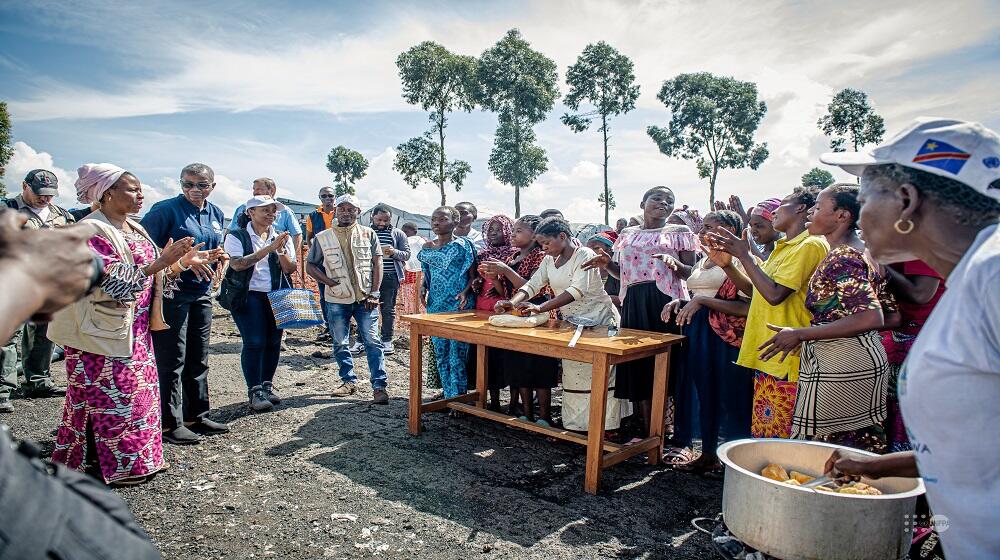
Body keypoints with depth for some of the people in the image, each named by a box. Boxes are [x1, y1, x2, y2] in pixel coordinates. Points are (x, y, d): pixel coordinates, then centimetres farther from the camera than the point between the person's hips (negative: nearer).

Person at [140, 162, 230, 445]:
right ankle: (169, 423, 9)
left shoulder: (216, 214, 11)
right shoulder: (166, 209, -9)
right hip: (172, 292, -7)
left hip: (201, 294, 7)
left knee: (198, 359, 14)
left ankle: (196, 416, 26)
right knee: (172, 361, -2)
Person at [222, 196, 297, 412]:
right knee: (255, 343, -10)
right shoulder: (237, 237, 0)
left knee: (274, 342, 5)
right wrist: (268, 249, -21)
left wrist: (281, 251, -16)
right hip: (248, 296, -4)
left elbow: (291, 268, 3)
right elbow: (237, 264, -17)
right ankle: (255, 392, -1)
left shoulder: (282, 237, 11)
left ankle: (267, 387, 18)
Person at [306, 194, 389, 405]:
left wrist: (373, 293, -6)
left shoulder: (368, 234, 4)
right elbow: (311, 265, 8)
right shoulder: (323, 237, 6)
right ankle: (349, 381, 25)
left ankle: (379, 386, -1)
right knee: (340, 343, 10)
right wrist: (330, 282, -6)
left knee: (372, 342, -5)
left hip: (365, 298, -2)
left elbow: (377, 264, 2)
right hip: (337, 300, 2)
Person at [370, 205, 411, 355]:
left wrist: (394, 252, -16)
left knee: (388, 309, 6)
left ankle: (387, 341, 16)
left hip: (390, 277, 0)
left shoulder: (398, 234, 6)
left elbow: (407, 254, 3)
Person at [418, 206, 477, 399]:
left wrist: (465, 292, -20)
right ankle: (448, 395, 21)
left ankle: (458, 398, 5)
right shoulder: (428, 247, 12)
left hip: (459, 305, -6)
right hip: (435, 305, 6)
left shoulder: (464, 244, -4)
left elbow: (473, 275, -4)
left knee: (457, 353, -5)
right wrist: (423, 288, 2)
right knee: (440, 353, 9)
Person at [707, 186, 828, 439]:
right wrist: (727, 262, 4)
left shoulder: (811, 245, -11)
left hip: (787, 360, -9)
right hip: (768, 356, 9)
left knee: (781, 436, -4)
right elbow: (752, 289, 17)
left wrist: (745, 255, -14)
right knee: (764, 434, 14)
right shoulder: (783, 247, 20)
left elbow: (775, 294, -20)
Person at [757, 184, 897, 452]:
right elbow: (892, 315, 17)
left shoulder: (842, 257, -15)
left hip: (840, 367, -10)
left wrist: (800, 334, -23)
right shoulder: (864, 252, 14)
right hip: (864, 358, 10)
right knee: (857, 452, 15)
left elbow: (871, 318, -26)